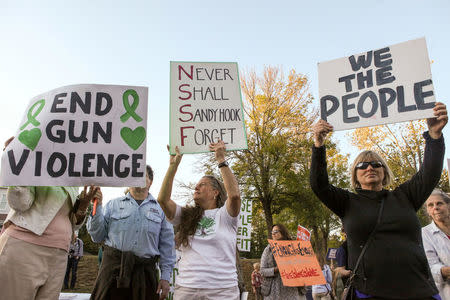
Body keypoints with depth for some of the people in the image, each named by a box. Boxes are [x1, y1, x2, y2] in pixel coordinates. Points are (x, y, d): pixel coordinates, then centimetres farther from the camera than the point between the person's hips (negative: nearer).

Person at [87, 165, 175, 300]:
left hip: (145, 272, 0)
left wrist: (165, 277, 1)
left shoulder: (160, 208, 8)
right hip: (113, 268, 0)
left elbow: (167, 246, 7)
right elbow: (97, 237, 6)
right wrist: (97, 207, -3)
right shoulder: (113, 204, 11)